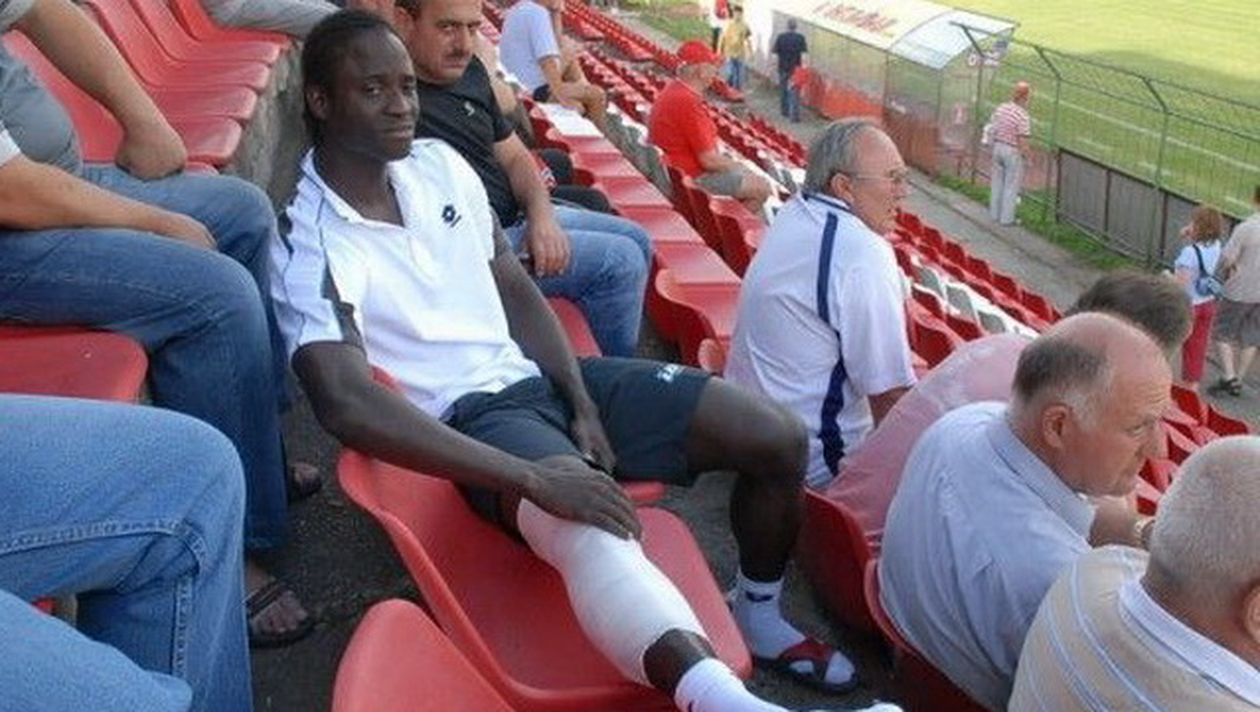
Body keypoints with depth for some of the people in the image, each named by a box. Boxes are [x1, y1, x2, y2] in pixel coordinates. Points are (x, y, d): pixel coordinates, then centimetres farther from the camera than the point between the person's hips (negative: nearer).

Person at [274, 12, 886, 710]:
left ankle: (758, 615, 21)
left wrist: (584, 404, -3)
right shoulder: (311, 251, -16)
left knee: (778, 436, -2)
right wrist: (532, 478, -36)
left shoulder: (439, 163, 5)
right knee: (591, 532, -42)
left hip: (544, 373, 7)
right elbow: (349, 407, -29)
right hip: (471, 416, -7)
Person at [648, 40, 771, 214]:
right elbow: (709, 160, -25)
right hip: (693, 177, -11)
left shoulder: (673, 91, 7)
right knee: (761, 188, -5)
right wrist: (735, 166, -6)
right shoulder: (688, 102, -27)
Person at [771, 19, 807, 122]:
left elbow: (773, 51, -3)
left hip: (783, 68, 1)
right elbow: (805, 51, -12)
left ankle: (785, 112, 30)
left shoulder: (781, 37, -8)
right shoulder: (800, 37, -10)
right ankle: (794, 115, -7)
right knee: (794, 92, 0)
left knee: (783, 90, 18)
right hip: (795, 69, -1)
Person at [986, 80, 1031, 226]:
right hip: (1013, 152, -7)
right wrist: (1027, 156, -6)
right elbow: (1022, 142, -21)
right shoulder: (1023, 116, -22)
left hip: (998, 147, 7)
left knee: (997, 183, 18)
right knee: (1011, 186, 7)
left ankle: (995, 215, 28)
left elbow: (991, 128, 6)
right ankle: (1006, 218, 14)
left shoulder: (1001, 108, -2)